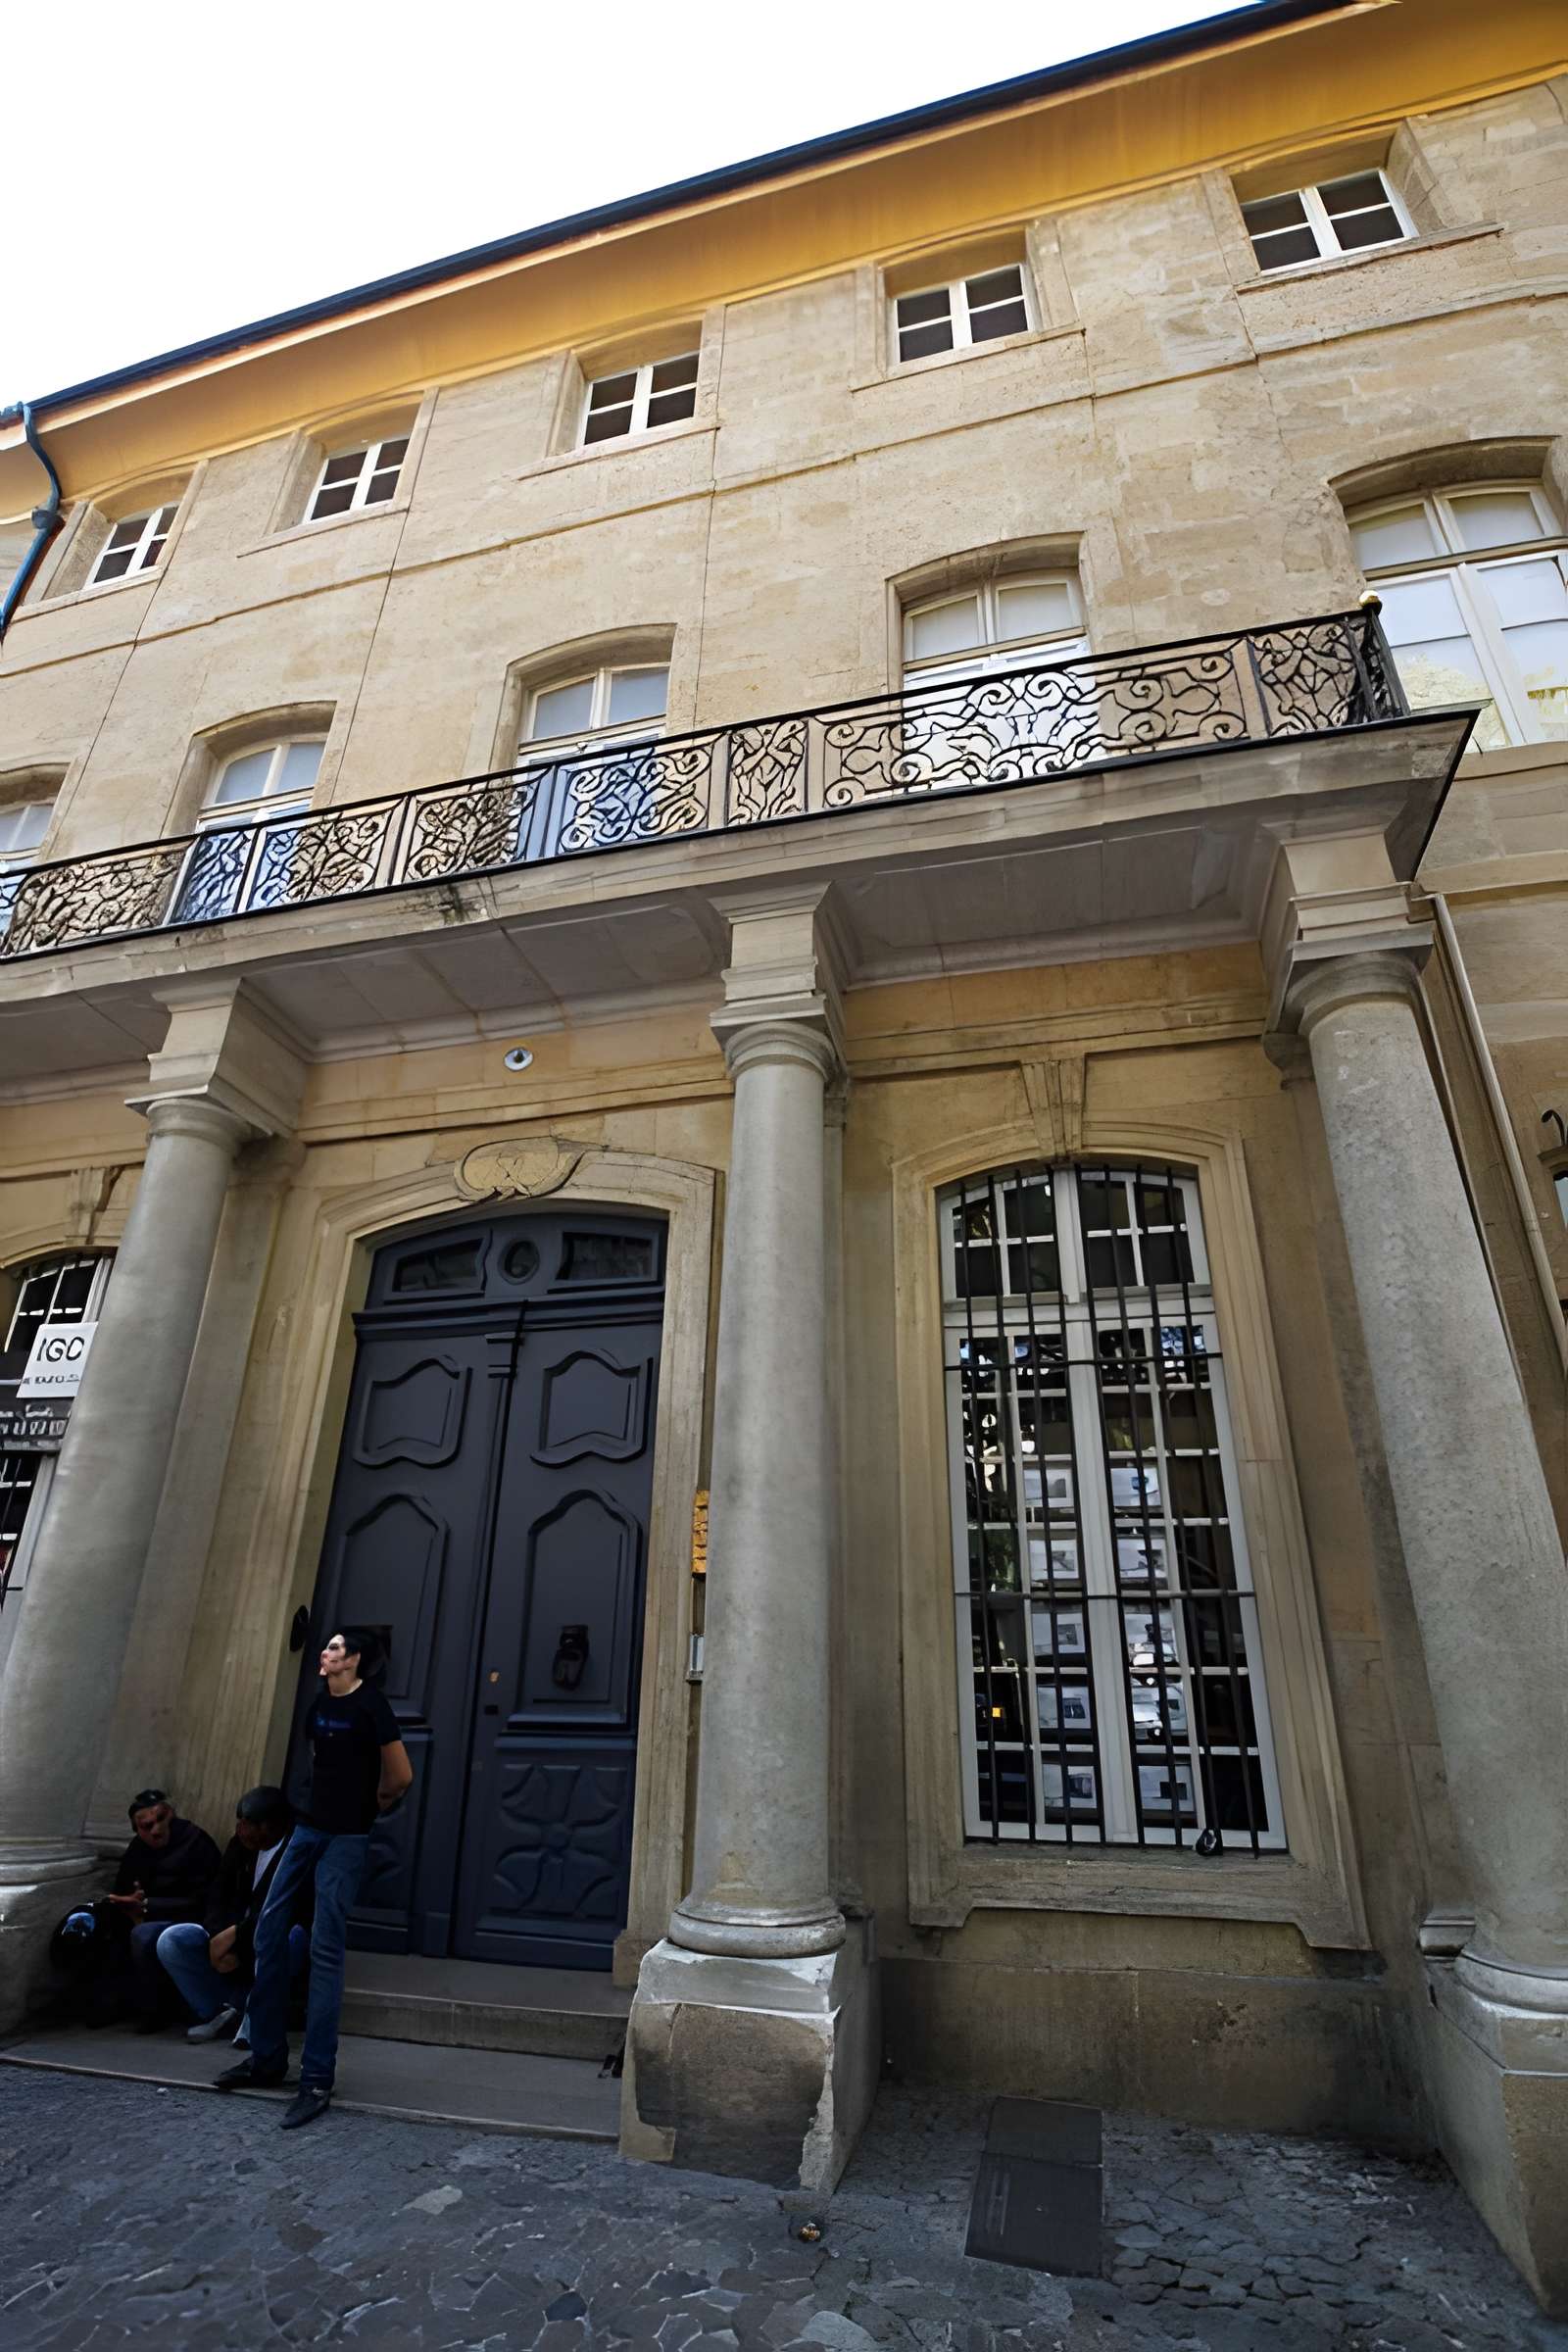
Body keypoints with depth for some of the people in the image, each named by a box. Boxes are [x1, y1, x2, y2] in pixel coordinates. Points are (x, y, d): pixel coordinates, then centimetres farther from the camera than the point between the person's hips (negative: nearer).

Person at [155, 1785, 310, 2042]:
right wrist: (217, 1939, -17)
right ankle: (218, 2012, 0)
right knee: (171, 1940, -11)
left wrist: (236, 1933, -24)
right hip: (233, 1943, 7)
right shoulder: (240, 1845, 3)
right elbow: (219, 1900, 2)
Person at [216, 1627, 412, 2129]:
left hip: (345, 1838, -8)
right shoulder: (319, 1702, 7)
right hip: (309, 1827, 8)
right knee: (268, 1932, 9)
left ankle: (317, 2081, 5)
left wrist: (372, 1803, 5)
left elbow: (402, 1776, -12)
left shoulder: (370, 1705, -17)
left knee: (325, 1950, -5)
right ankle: (267, 2057, 24)